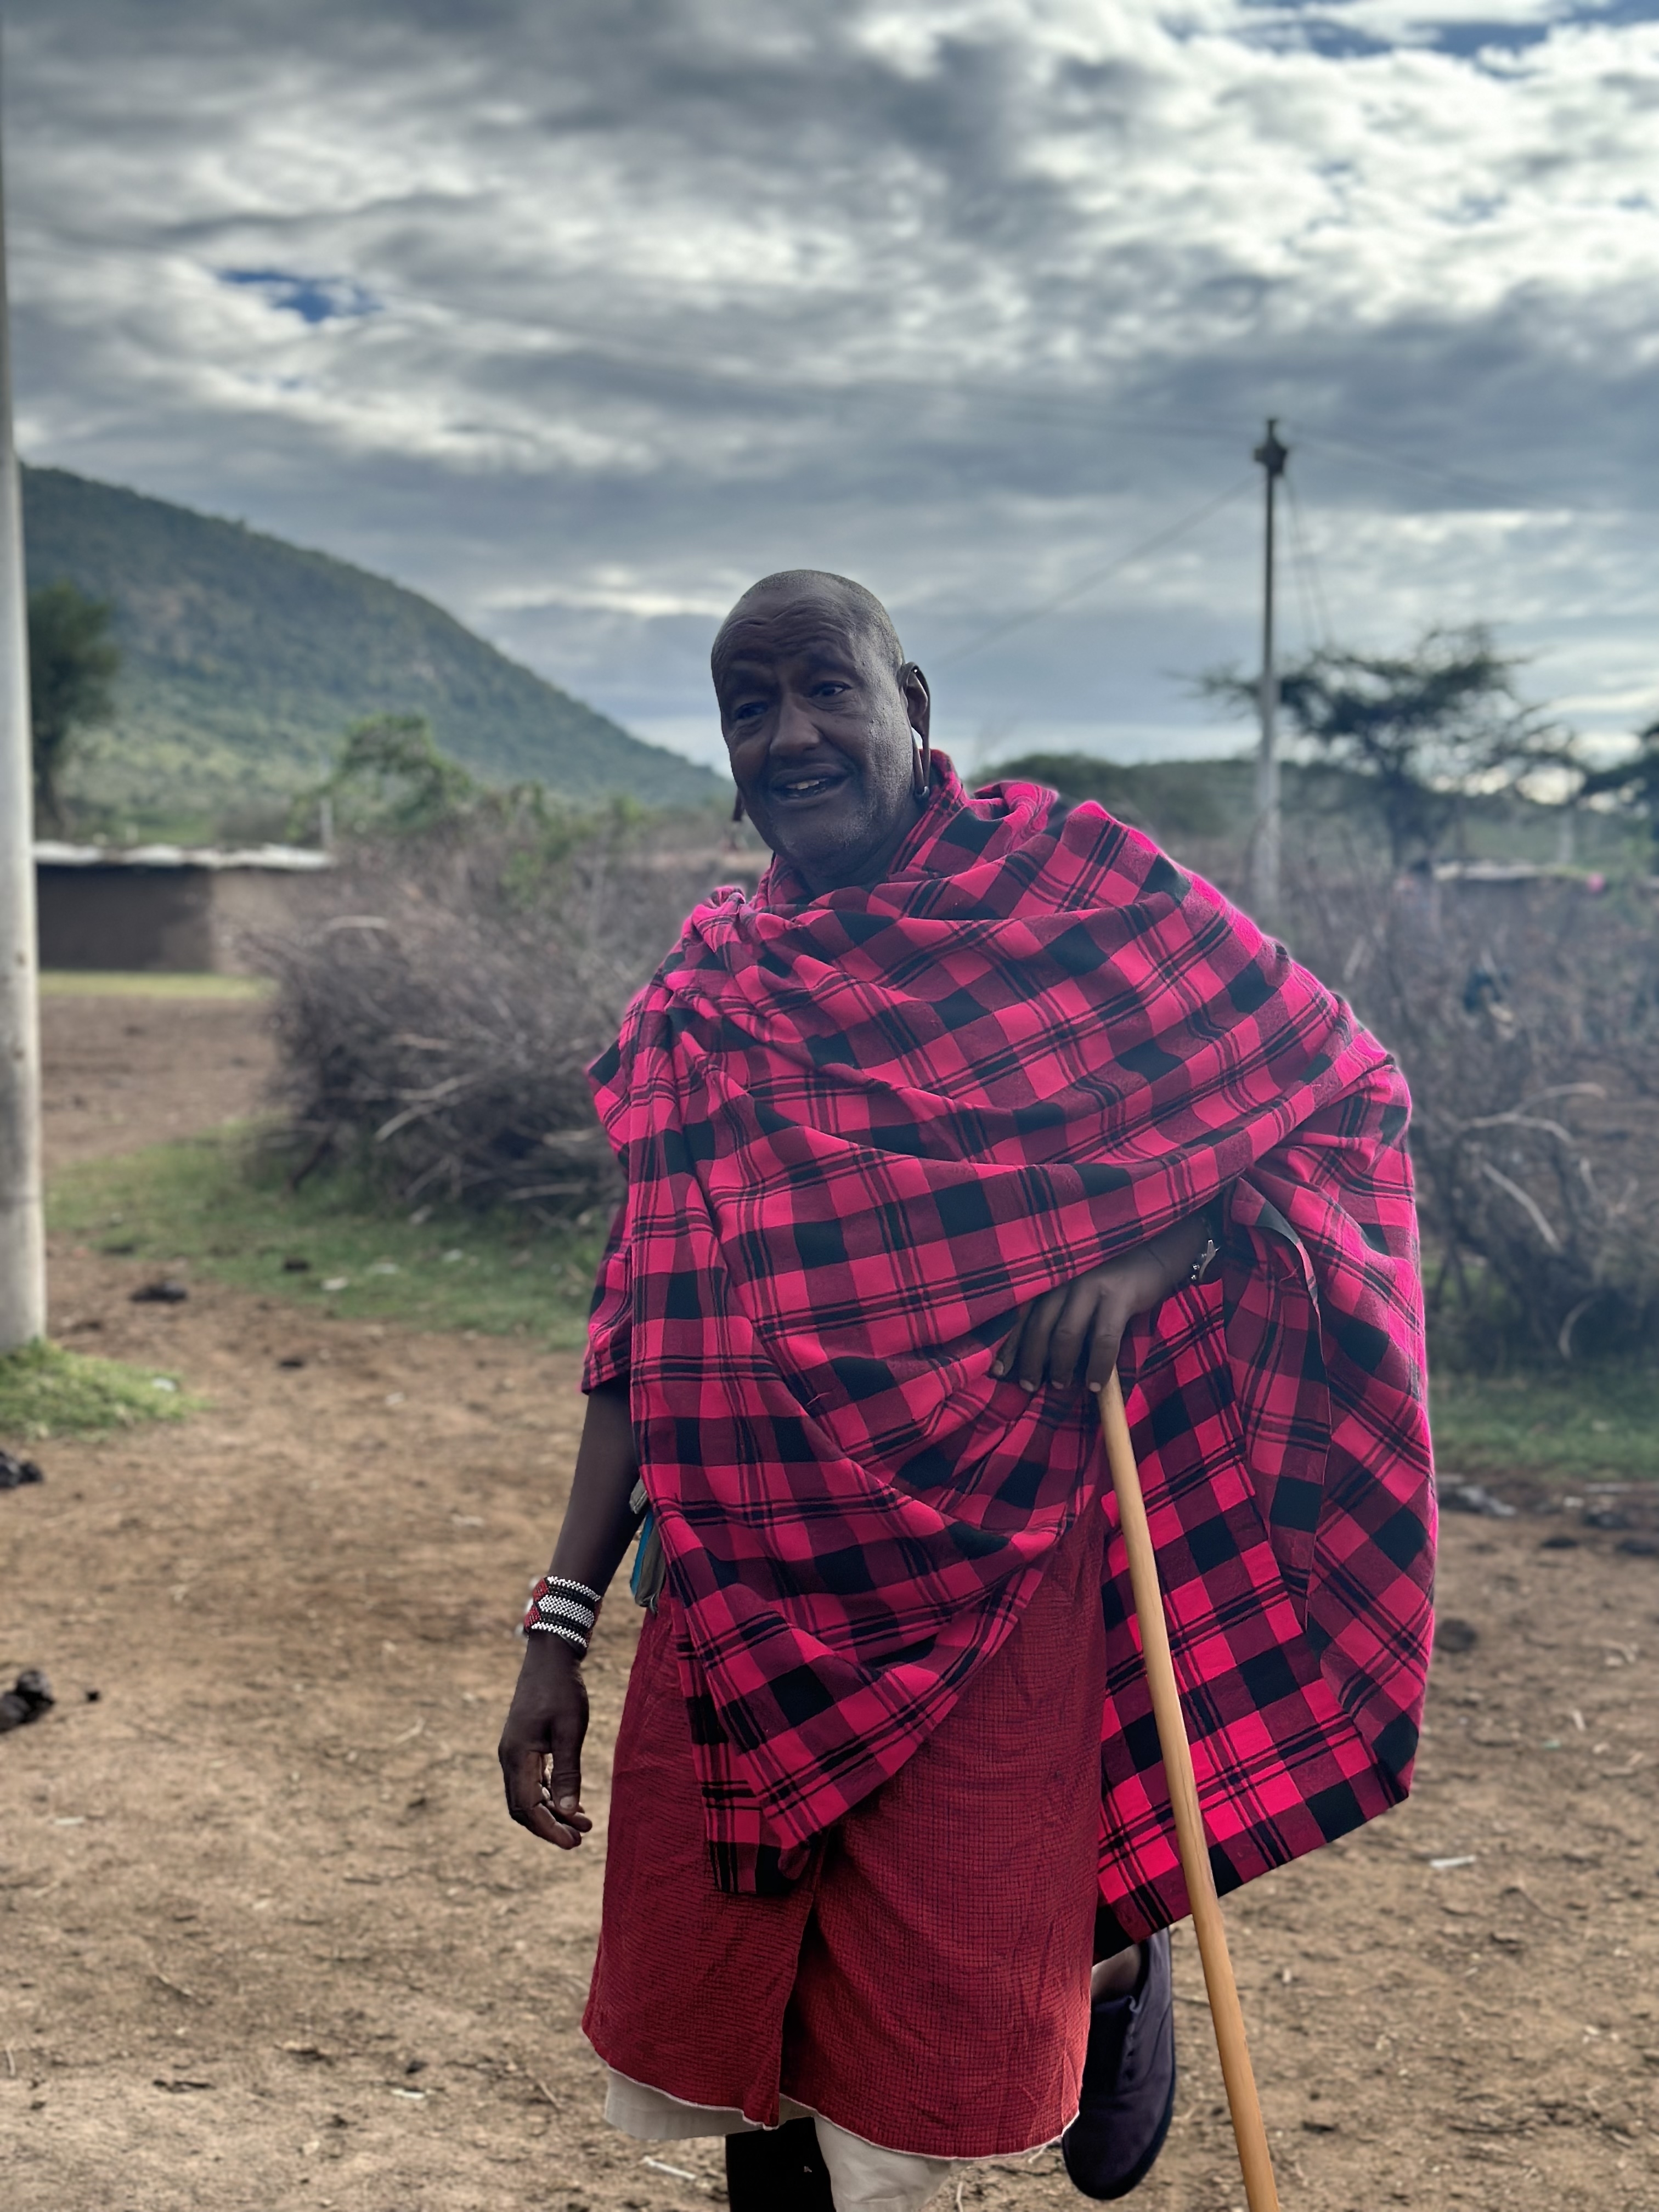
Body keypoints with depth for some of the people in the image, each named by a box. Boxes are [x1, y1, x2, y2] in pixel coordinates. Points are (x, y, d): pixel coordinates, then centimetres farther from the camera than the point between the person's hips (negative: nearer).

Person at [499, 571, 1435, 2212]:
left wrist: (1152, 1252, -15)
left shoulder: (1067, 884, -3)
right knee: (720, 2061, 6)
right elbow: (641, 1339, 8)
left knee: (939, 2075, 3)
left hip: (994, 1574, -3)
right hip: (748, 1589, 4)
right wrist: (557, 1631, 5)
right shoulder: (701, 1012, 7)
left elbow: (1344, 1090, 1)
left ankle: (1118, 1951, 35)